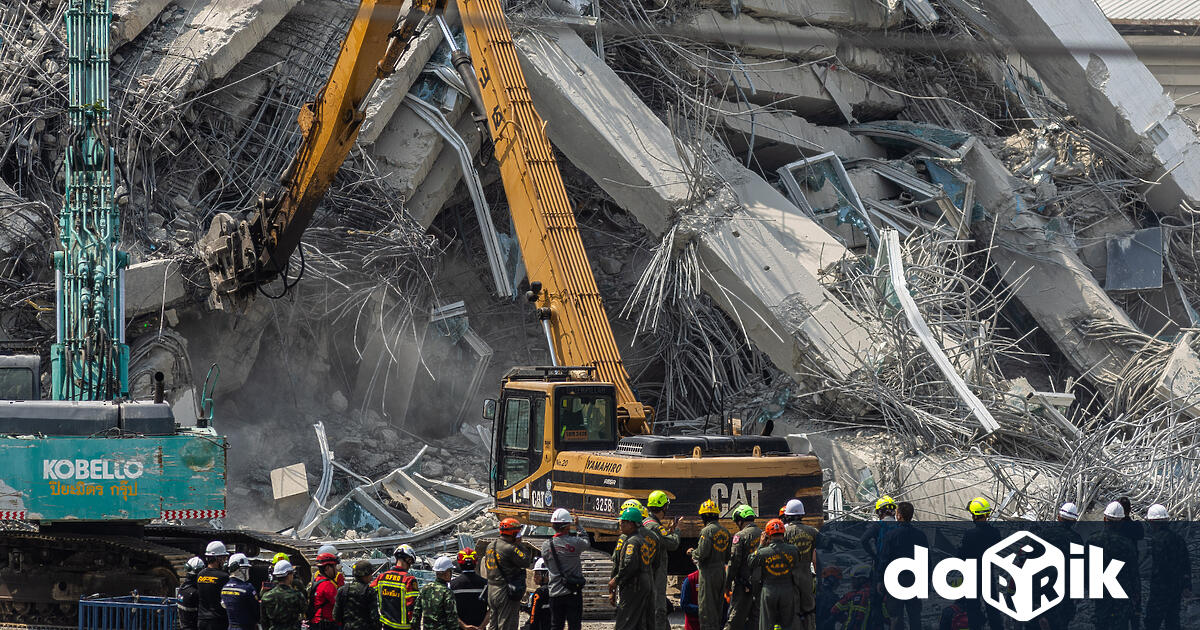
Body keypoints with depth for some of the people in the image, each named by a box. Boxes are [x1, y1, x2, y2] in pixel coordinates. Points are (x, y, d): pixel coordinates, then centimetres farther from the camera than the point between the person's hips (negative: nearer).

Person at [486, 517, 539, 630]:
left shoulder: (491, 547, 10)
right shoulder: (509, 549, -18)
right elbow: (526, 562, -16)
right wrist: (521, 546, -4)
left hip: (491, 591, 8)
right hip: (506, 594, -8)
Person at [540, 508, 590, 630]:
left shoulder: (546, 546, -3)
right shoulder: (575, 543, -12)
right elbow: (587, 543, 11)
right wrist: (579, 527, 27)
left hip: (555, 593, 3)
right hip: (573, 592, -3)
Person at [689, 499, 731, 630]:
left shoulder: (707, 531, -14)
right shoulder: (725, 532, 10)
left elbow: (702, 553, -19)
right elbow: (729, 557, 12)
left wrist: (693, 552, 0)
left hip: (708, 572, -8)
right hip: (722, 572, 8)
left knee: (707, 609, -4)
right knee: (719, 606, 15)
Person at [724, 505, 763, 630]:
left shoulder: (740, 536, -11)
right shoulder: (763, 535, 8)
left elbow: (734, 562, -12)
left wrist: (727, 584, -4)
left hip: (743, 585, -6)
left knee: (736, 619, -2)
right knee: (755, 618, 10)